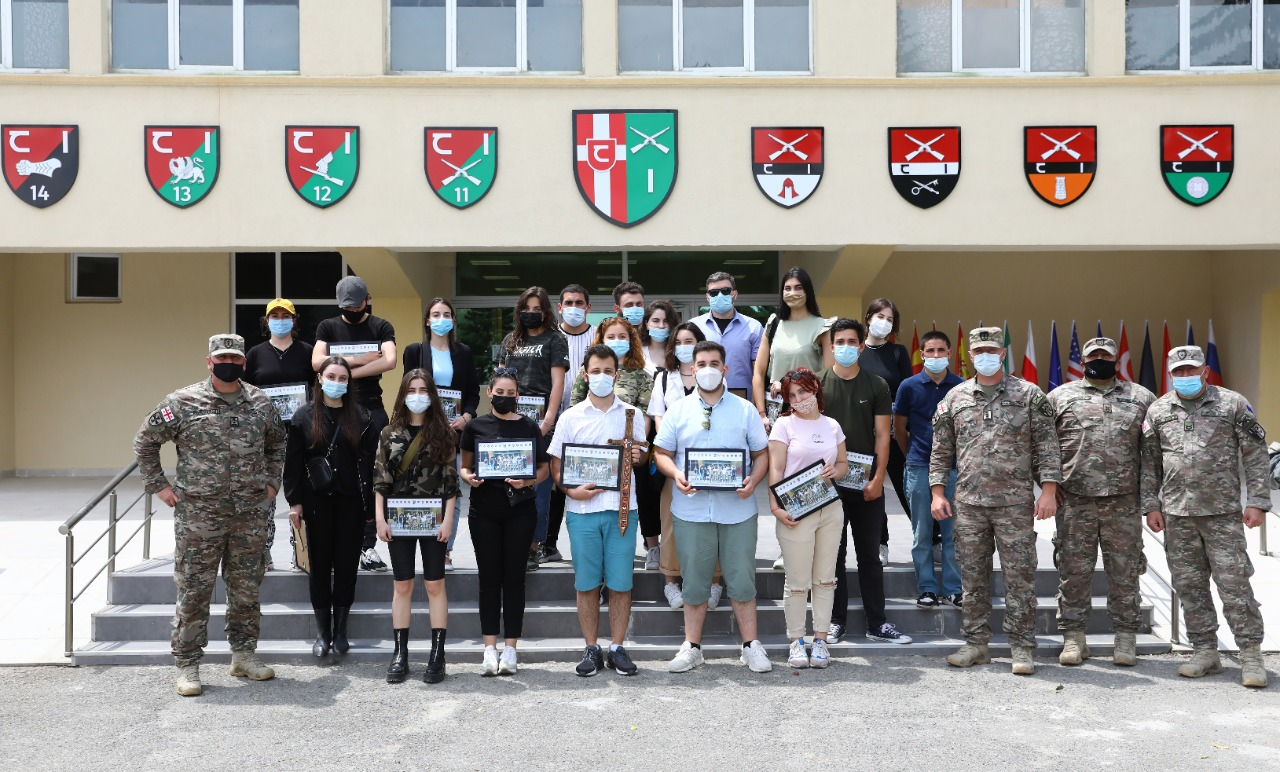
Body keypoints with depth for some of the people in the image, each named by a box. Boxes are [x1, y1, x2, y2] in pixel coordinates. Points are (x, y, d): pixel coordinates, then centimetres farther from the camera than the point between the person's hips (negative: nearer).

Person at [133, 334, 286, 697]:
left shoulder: (261, 403, 7)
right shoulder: (183, 403, -4)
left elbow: (277, 443, 24)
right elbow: (145, 441, 4)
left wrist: (271, 482, 15)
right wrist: (158, 485, 0)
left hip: (250, 516, 4)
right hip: (198, 516, -3)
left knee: (247, 589, 11)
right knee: (193, 591, 1)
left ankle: (244, 654, 25)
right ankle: (187, 665, 10)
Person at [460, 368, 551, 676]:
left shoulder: (529, 427, 4)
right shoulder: (476, 426, 6)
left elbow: (544, 468, 5)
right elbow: (465, 466, 11)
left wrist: (527, 481, -14)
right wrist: (468, 477, -11)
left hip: (519, 509, -1)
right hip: (484, 509, 1)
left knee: (514, 577, 3)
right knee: (489, 577, 3)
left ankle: (510, 649, 8)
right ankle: (490, 649, 7)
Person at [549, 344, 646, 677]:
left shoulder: (632, 415, 8)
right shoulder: (571, 417, 5)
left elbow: (640, 453, 16)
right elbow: (555, 464, 6)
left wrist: (638, 457, -8)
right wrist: (571, 490, -11)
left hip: (622, 509, 0)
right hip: (582, 511, 0)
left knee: (620, 583, 1)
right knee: (587, 584, 4)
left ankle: (617, 648, 13)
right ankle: (591, 649, 15)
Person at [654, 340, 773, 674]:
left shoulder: (745, 409, 6)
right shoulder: (678, 410, 7)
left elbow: (762, 453, 8)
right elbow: (663, 453, 9)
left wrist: (753, 480, -11)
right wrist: (675, 474, -12)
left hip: (737, 510, 0)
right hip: (691, 511, 1)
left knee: (742, 580, 4)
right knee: (694, 581, 7)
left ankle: (751, 645, 15)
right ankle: (692, 646, 18)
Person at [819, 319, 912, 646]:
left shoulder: (876, 386, 4)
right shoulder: (818, 383, 2)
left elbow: (882, 435, 2)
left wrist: (878, 478, -7)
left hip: (867, 484, 1)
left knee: (870, 555, 7)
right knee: (833, 554, 6)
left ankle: (877, 623, 13)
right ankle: (836, 621, 14)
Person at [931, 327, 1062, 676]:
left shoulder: (1029, 395, 4)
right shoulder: (955, 398, 10)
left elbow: (1046, 447, 2)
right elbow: (941, 451, 12)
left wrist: (1049, 490, -7)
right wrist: (938, 493, 4)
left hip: (1015, 503, -2)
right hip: (968, 503, 2)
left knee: (1020, 577, 0)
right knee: (973, 577, 7)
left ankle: (1022, 649, 7)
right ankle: (976, 644, 16)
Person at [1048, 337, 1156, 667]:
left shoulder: (1141, 397, 12)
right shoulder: (1060, 396, 8)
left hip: (1124, 502, 1)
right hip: (1074, 501, -1)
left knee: (1125, 572, 5)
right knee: (1074, 571, 2)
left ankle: (1126, 639, 14)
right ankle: (1073, 637, 11)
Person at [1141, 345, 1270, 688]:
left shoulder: (1233, 404, 1)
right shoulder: (1158, 410, 9)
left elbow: (1255, 454, 1)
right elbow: (1149, 462, 12)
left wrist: (1257, 501, -5)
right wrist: (1151, 505, 6)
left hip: (1222, 512, -3)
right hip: (1176, 515, 3)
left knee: (1234, 583, -4)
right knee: (1188, 585, 6)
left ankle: (1251, 655, 6)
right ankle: (1205, 652, 17)